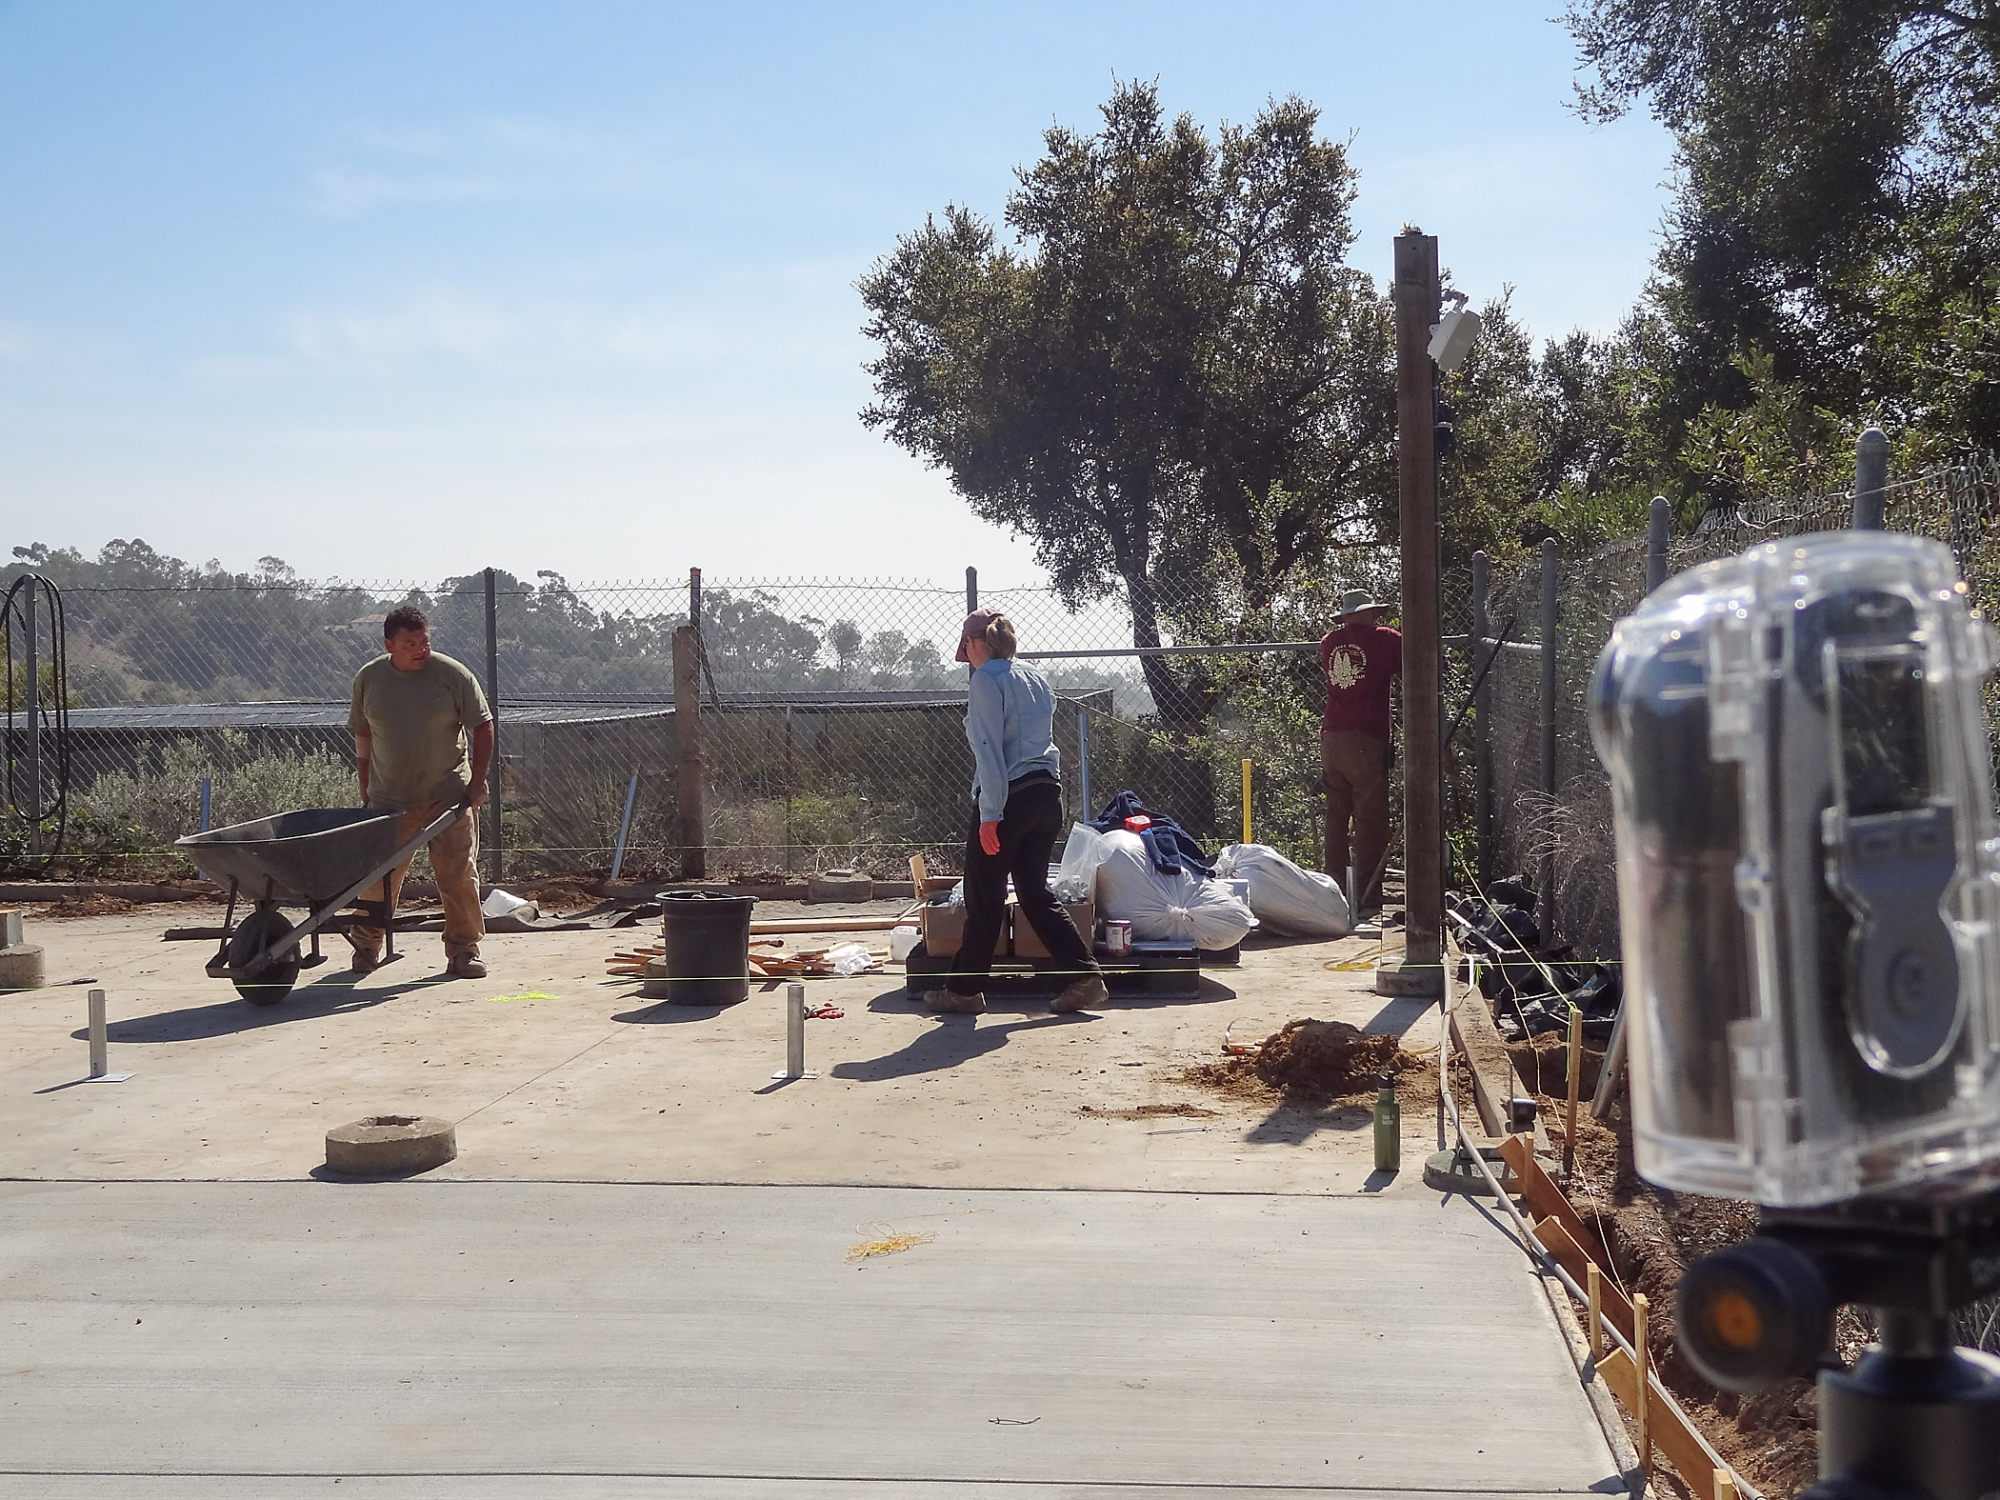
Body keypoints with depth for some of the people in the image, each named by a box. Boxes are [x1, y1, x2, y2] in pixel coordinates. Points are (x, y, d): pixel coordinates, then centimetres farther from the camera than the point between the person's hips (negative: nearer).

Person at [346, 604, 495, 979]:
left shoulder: (452, 674, -6)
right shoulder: (368, 679, 2)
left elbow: (482, 725, -1)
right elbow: (363, 735, 13)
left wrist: (478, 779, -8)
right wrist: (365, 786, 14)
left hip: (449, 795, -1)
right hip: (389, 799, 2)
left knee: (459, 876, -2)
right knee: (378, 877, 7)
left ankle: (463, 951, 8)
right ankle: (365, 943, 27)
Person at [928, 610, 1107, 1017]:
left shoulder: (987, 680, -8)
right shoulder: (1034, 677, 14)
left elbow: (989, 750, -14)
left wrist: (989, 815, -16)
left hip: (1009, 796, -7)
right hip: (1047, 793, 7)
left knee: (984, 897, 3)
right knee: (1036, 891, 12)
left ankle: (965, 989, 12)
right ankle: (1084, 975, 4)